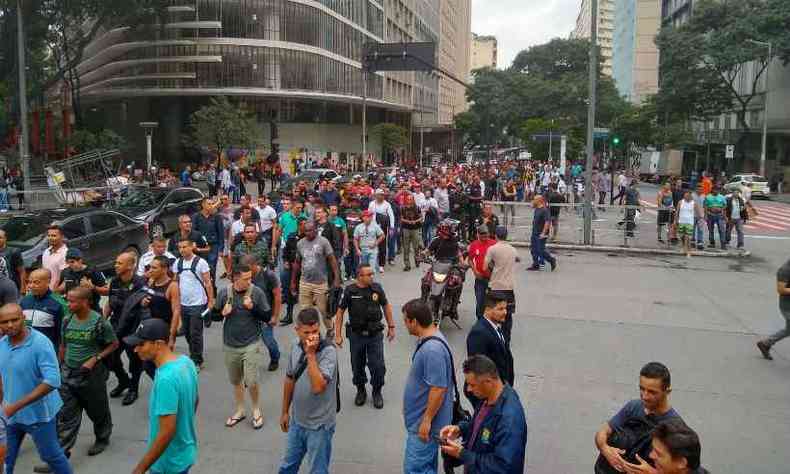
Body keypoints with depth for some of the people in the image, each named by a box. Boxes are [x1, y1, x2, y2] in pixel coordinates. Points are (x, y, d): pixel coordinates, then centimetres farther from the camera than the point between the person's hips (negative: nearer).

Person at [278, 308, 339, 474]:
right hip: (297, 421, 6)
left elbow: (318, 387, -33)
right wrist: (285, 411, 14)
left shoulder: (328, 351, -23)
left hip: (319, 425, -5)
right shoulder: (296, 346, -4)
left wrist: (310, 354, -32)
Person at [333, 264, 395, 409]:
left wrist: (391, 326, 10)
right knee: (358, 366, 13)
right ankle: (361, 391, 37)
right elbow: (340, 312, -3)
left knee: (378, 366, 0)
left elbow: (386, 306, 9)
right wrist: (338, 335, -4)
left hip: (375, 334, 1)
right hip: (356, 335, -1)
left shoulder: (377, 288, -5)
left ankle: (377, 392, 25)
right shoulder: (350, 291, -10)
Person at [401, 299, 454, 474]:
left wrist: (427, 420, -20)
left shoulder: (433, 349, -29)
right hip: (421, 417, 10)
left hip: (424, 423, -10)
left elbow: (438, 389, -27)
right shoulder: (427, 339, 4)